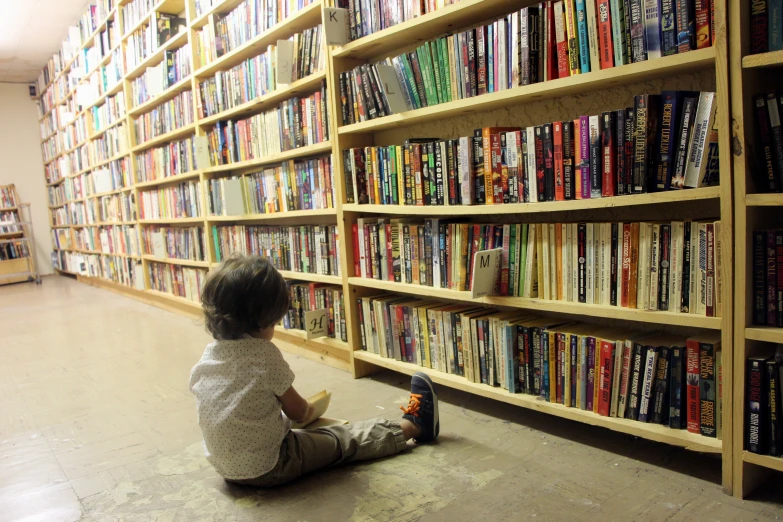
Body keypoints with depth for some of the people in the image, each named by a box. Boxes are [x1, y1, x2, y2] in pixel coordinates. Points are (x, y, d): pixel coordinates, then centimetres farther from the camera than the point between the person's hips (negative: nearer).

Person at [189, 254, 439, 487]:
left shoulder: (204, 360, -3)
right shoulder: (263, 355, -22)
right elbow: (298, 411, -10)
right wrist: (309, 407, 13)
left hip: (225, 467, 6)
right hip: (268, 468, -6)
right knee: (345, 440, 11)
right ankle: (414, 426, 28)